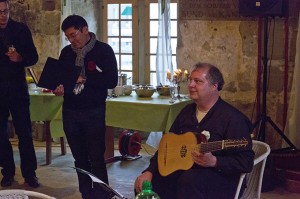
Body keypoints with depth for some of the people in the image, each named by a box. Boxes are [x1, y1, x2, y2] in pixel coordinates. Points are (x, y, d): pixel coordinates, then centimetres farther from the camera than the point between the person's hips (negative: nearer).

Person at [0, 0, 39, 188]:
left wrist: (20, 58, -18)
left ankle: (30, 173, 9)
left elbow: (33, 57, 1)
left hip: (17, 88, 0)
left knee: (25, 132, 1)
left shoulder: (21, 29, 1)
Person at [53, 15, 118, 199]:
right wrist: (58, 88, -9)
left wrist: (84, 79, -20)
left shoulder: (104, 50, -6)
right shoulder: (66, 52, 8)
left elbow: (112, 81, -14)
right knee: (80, 158, 10)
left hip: (93, 112, -4)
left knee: (96, 159, -3)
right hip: (70, 112, 5)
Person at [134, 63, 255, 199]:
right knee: (144, 182, -19)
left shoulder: (232, 117, -11)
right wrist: (149, 172, -1)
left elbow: (246, 162, -15)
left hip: (220, 176, -5)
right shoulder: (187, 111, 12)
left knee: (189, 179, -38)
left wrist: (214, 162, -29)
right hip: (183, 170, 6)